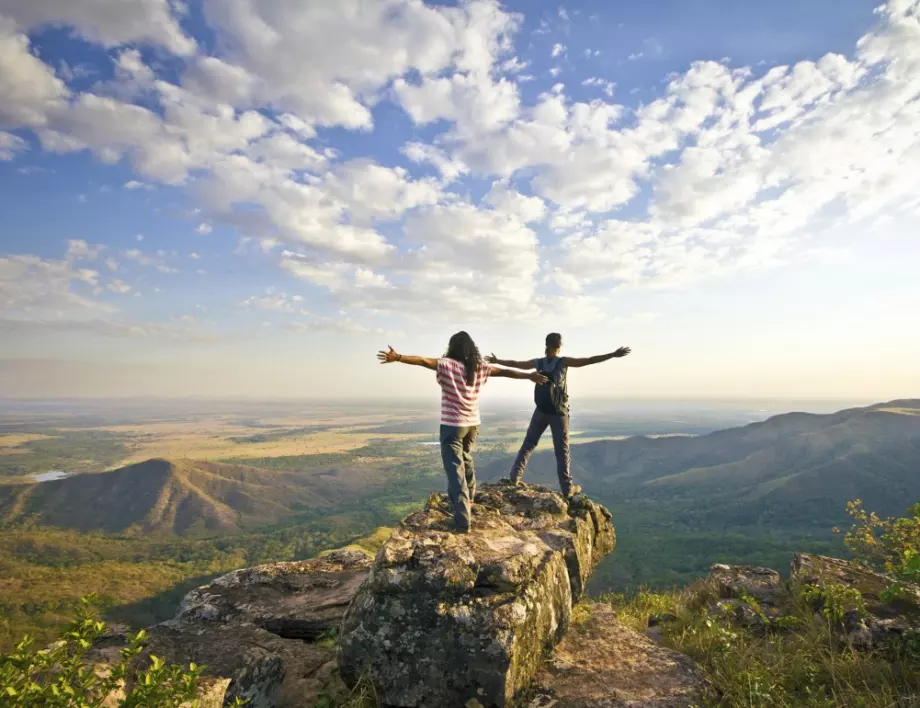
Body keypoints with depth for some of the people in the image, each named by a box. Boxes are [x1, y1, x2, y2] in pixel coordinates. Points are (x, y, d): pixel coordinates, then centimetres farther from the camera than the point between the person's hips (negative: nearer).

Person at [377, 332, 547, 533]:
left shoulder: (447, 364, -12)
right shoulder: (479, 367, 3)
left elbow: (423, 361, -26)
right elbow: (505, 372, 10)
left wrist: (398, 357, -37)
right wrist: (529, 376, 21)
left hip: (452, 424, -6)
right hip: (472, 424, 6)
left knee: (455, 470, -5)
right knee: (466, 460, 28)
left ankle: (463, 521, -9)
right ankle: (469, 497, 50)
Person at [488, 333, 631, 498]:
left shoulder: (538, 362, 0)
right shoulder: (563, 361, -10)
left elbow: (514, 364, 11)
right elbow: (589, 360, -16)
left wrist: (495, 361, 26)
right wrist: (613, 355, -16)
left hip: (541, 411, 3)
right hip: (558, 412, -3)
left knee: (528, 444, 14)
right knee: (562, 450, 2)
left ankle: (515, 477, 9)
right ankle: (567, 488, 5)